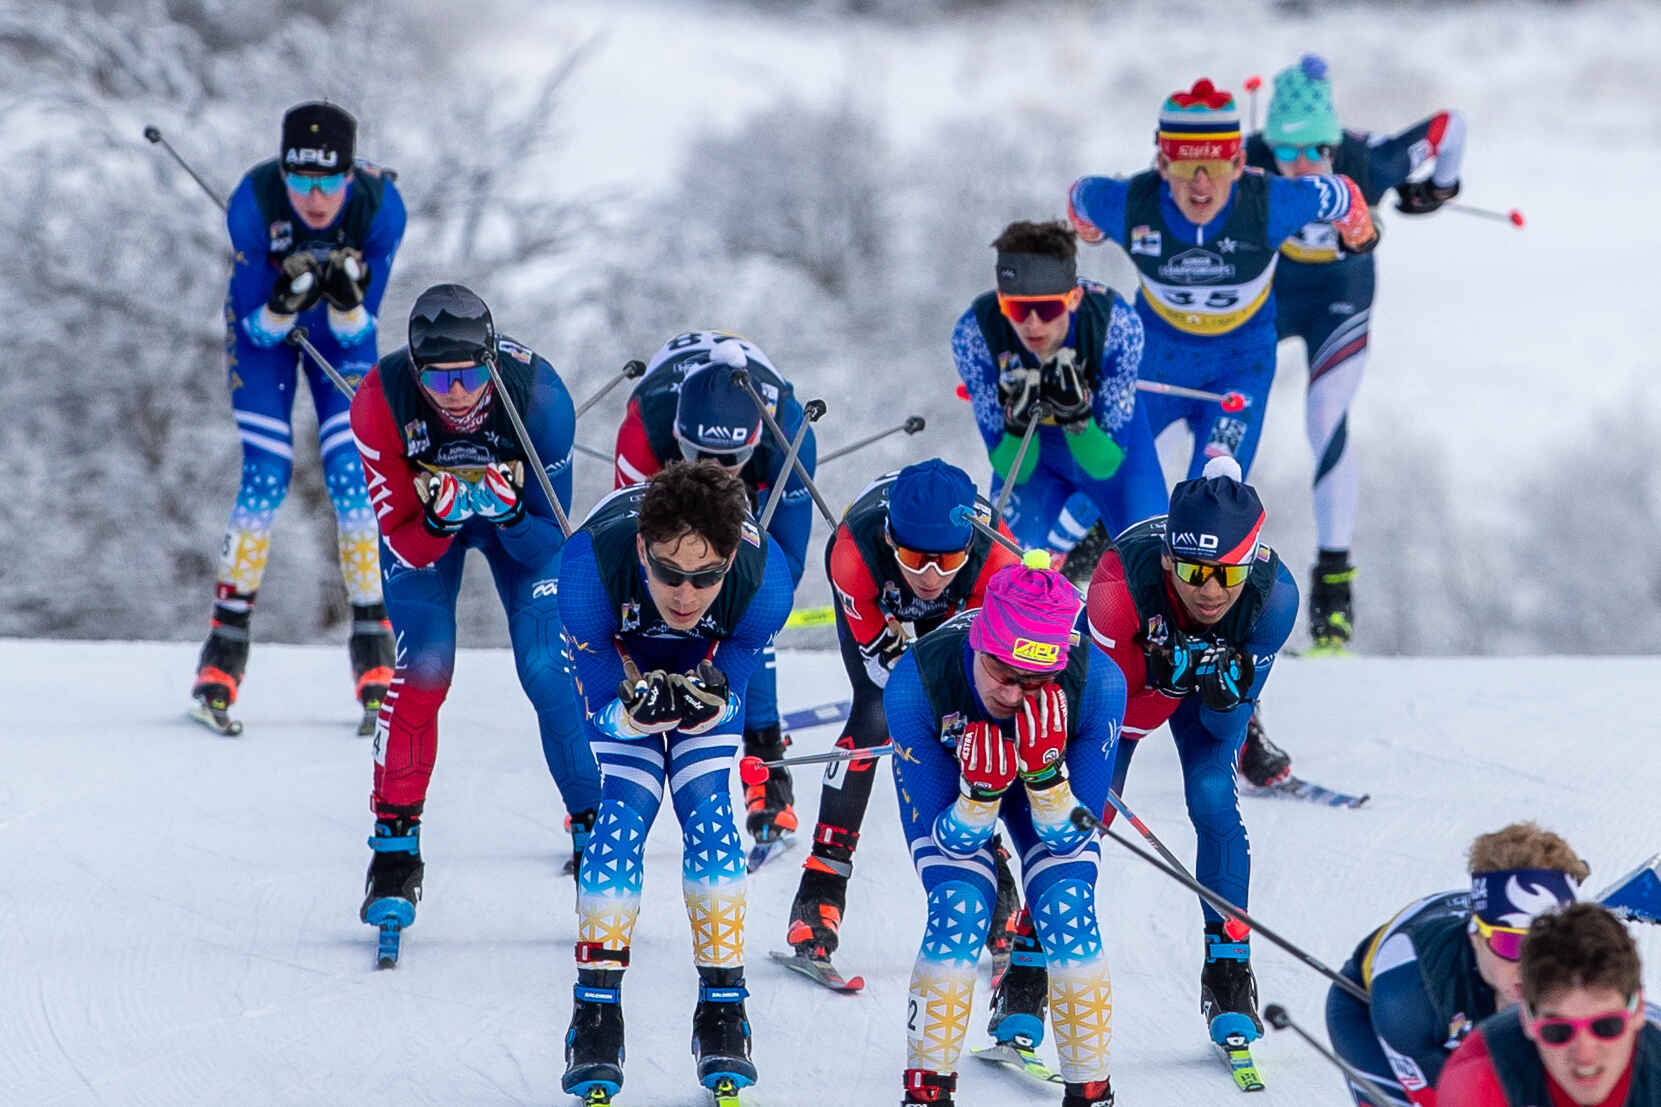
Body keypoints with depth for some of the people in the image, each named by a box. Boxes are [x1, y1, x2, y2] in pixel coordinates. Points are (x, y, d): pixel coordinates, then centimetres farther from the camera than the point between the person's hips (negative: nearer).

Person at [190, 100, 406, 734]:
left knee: (352, 478, -12)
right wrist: (283, 304, -45)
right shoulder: (253, 202, -33)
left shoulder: (380, 205, -30)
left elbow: (358, 331, -21)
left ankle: (375, 655, -2)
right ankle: (224, 653, -2)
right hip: (263, 327, -1)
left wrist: (347, 300, -43)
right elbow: (256, 327, -23)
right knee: (265, 480, -13)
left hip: (342, 333, 1)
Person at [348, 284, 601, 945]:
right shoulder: (381, 401, -34)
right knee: (420, 668, -17)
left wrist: (508, 512, -46)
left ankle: (596, 833, 1)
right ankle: (396, 845, -3)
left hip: (520, 518, 0)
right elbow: (403, 542, -27)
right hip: (421, 520, 0)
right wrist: (441, 517, -48)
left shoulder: (538, 393, -35)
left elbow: (551, 537, -25)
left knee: (551, 672, -14)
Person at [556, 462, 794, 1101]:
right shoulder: (593, 563, -41)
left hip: (712, 662, 1)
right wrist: (642, 707, -50)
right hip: (619, 660, -1)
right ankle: (596, 1013, -8)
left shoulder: (764, 575, -38)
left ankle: (722, 1011, -4)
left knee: (707, 812, -14)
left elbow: (729, 706, -23)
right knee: (624, 811, -15)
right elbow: (603, 705, -29)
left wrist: (707, 701, -46)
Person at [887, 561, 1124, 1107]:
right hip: (944, 772, -1)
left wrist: (1045, 770, -47)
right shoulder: (916, 684, -39)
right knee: (959, 909, -21)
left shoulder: (1099, 684, -38)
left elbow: (1070, 840, -27)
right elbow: (953, 843, -27)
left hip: (1058, 769, 1)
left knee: (1068, 910, -18)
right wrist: (982, 789, -49)